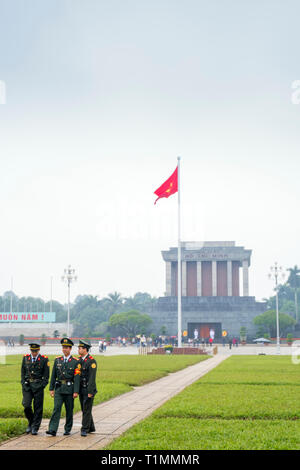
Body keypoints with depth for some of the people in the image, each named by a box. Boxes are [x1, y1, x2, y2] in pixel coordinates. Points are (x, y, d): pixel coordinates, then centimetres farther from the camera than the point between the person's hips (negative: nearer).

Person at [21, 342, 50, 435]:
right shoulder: (25, 358, 8)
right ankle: (31, 422, 15)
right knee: (26, 405, -9)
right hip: (27, 385, 2)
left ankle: (35, 428, 8)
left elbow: (46, 375, 2)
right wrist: (24, 384, 2)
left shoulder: (44, 359, 0)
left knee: (38, 408, -1)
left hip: (38, 386, -2)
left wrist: (42, 386, -7)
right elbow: (22, 372, 13)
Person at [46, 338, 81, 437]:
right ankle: (52, 429, -14)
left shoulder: (75, 361, -3)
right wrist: (51, 388, 7)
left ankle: (68, 429, 18)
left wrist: (76, 391, -14)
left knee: (69, 410, 6)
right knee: (56, 408, -8)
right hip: (59, 388, 2)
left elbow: (77, 377, -8)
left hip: (69, 389, -2)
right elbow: (53, 375, 11)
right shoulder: (57, 360, 8)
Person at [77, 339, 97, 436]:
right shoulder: (79, 360, 11)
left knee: (87, 409, -6)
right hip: (81, 389, 8)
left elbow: (92, 377, -17)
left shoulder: (91, 361, -14)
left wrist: (90, 392, -20)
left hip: (88, 389, -8)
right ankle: (91, 427, 24)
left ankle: (85, 429, -3)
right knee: (84, 409, 13)